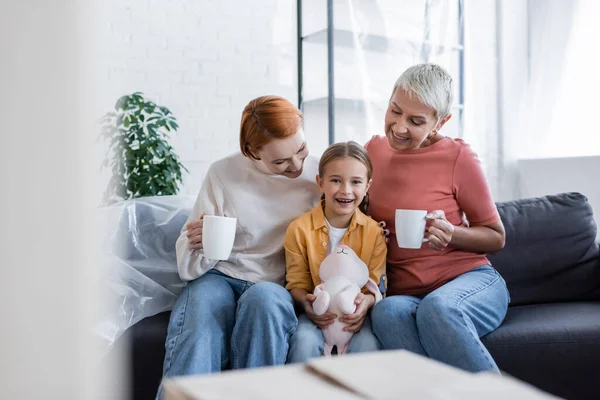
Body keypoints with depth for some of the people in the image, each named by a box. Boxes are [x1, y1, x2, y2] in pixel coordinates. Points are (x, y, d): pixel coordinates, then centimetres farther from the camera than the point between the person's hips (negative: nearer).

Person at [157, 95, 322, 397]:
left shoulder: (320, 175, 2)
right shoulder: (223, 174, 2)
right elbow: (190, 266, 6)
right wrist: (197, 245, -18)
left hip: (280, 285, 0)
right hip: (220, 277, 0)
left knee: (262, 298, -36)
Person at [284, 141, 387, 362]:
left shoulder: (374, 231, -1)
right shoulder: (299, 229, -5)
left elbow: (377, 284, -1)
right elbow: (297, 284, 0)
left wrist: (367, 301, -24)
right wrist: (306, 303, -23)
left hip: (355, 314, 1)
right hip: (317, 313, -1)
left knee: (367, 344, -29)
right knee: (304, 340, -31)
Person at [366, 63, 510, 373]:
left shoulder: (457, 157, -5)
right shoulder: (373, 149, 8)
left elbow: (496, 237, 4)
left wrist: (452, 234, -16)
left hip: (469, 278, -3)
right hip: (403, 294, 3)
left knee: (437, 307, -38)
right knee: (386, 312, -34)